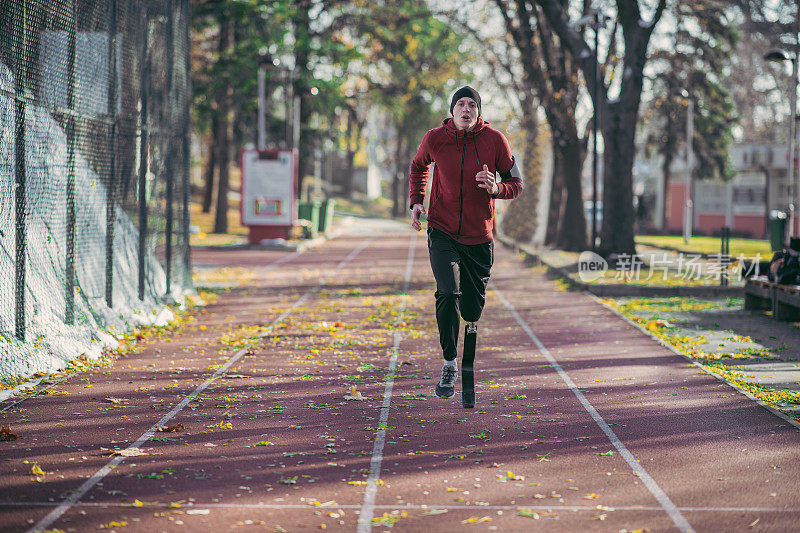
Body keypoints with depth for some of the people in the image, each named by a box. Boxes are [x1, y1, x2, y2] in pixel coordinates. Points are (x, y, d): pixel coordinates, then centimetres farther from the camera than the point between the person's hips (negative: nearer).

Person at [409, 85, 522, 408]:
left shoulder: (494, 140, -7)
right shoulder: (435, 139, -5)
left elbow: (516, 183, 2)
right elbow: (419, 166, 18)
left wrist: (496, 188, -19)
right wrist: (416, 201, 7)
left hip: (479, 237, 1)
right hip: (442, 233, -1)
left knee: (473, 307, 7)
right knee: (448, 294, -21)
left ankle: (468, 367, 29)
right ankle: (449, 363, -5)